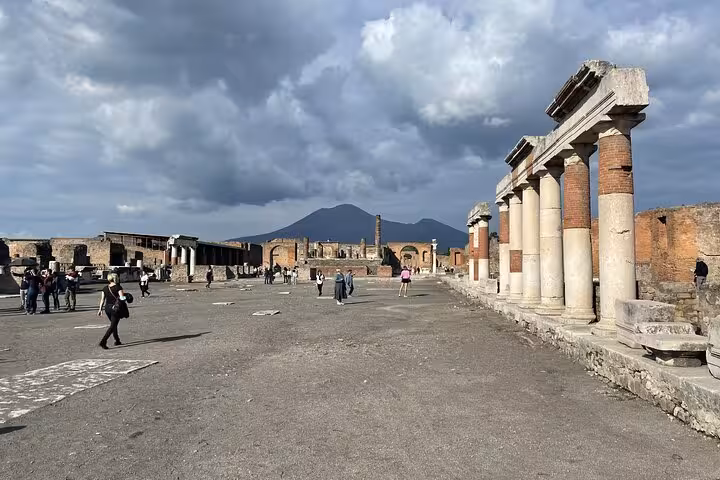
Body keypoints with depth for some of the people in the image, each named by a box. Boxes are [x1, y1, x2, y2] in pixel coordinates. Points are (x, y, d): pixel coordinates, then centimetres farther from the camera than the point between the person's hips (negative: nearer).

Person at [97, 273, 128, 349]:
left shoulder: (105, 288, 7)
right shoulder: (118, 287, -9)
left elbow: (102, 299, 6)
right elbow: (122, 298, -16)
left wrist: (100, 309, 9)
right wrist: (126, 295, 4)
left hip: (107, 308, 6)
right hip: (116, 308, -6)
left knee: (114, 324, 21)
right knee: (112, 326, -4)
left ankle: (117, 341, 31)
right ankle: (103, 342, -17)